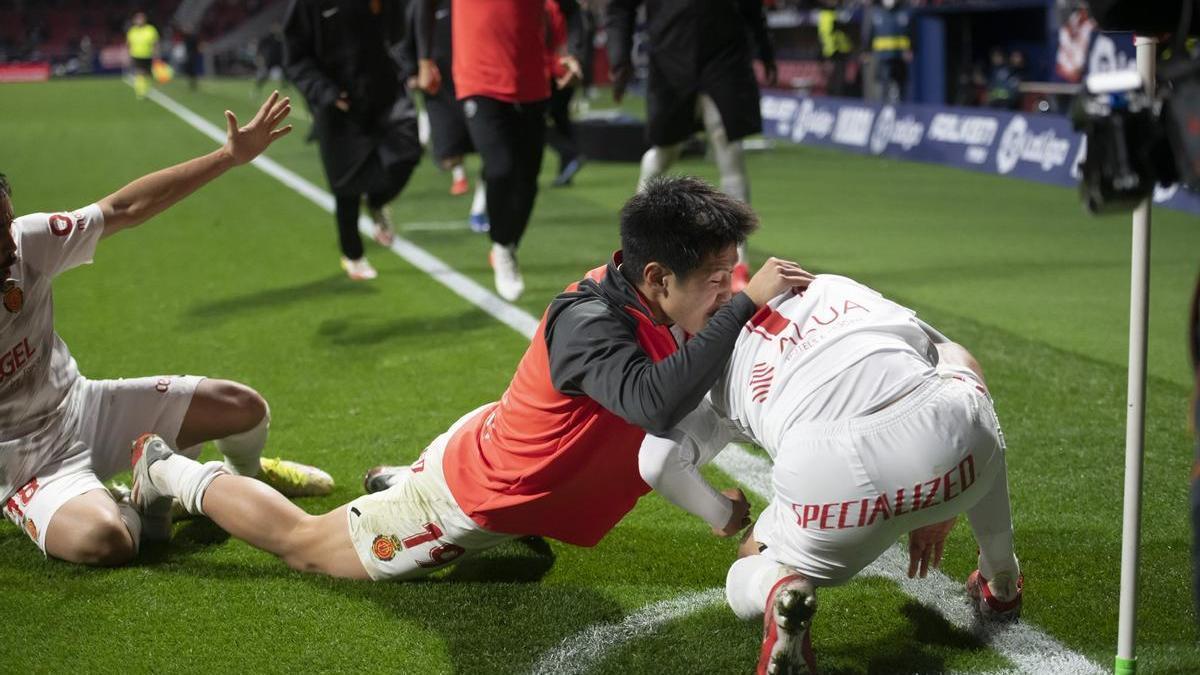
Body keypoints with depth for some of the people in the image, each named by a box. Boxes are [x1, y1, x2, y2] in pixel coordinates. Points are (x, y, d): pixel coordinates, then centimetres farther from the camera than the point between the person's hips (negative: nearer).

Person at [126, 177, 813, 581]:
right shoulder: (586, 323, -37)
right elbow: (656, 403, -53)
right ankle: (168, 472, 30)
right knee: (304, 545, 13)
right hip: (468, 503, -8)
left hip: (499, 447, 8)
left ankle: (404, 482, 42)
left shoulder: (648, 302, -13)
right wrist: (743, 303, -51)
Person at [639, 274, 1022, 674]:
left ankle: (779, 587, -6)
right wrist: (939, 509, 36)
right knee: (971, 388, 40)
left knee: (746, 589, 32)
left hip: (828, 480, -1)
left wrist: (722, 514, 31)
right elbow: (965, 367, 29)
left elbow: (657, 462, 10)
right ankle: (1001, 585, 47)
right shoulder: (838, 288, 31)